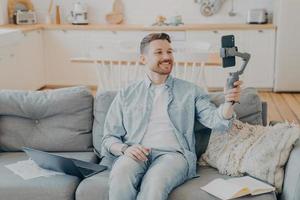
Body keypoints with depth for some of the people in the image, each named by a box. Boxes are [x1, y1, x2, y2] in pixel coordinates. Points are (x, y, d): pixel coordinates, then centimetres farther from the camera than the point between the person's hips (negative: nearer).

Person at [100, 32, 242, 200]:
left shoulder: (190, 91, 17)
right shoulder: (126, 95, 18)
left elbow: (215, 120, 3)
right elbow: (109, 138, 15)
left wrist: (228, 102, -19)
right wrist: (125, 149, -7)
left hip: (173, 154, -1)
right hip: (136, 154, 1)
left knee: (155, 182, -35)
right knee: (121, 176, -34)